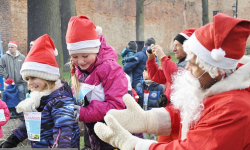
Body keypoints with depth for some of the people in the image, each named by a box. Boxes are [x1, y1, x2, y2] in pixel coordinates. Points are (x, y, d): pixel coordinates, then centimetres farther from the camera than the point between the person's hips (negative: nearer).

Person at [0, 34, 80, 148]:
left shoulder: (60, 100, -21)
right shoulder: (39, 97, 6)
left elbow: (63, 133, -34)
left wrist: (60, 146, -49)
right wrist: (11, 141, 17)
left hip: (51, 146, -8)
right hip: (37, 145, 9)